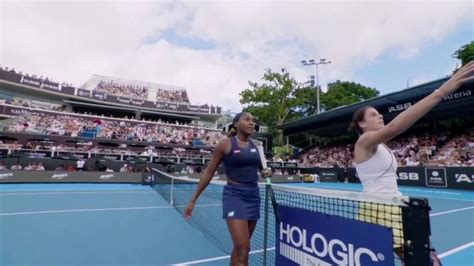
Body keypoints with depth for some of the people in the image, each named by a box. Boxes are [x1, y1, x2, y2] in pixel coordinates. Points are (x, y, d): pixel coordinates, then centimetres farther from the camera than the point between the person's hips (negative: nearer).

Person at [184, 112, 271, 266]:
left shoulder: (256, 145, 7)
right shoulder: (225, 144, -8)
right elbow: (209, 173, -3)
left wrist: (266, 172, -3)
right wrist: (193, 200, -2)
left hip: (253, 196, 6)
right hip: (234, 195, -5)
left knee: (240, 247, 16)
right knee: (243, 248, -11)